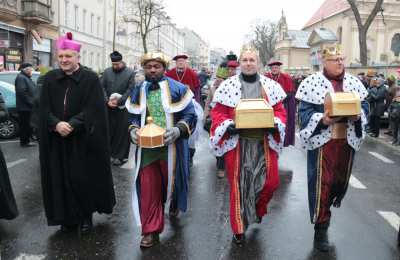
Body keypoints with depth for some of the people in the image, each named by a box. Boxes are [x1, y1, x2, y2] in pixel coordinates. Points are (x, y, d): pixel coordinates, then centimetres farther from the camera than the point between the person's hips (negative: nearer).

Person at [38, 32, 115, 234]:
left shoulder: (90, 79, -5)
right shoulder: (50, 79, 6)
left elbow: (93, 109, -12)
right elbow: (44, 109, 1)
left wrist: (71, 125, -21)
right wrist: (56, 124, -18)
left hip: (83, 140, -3)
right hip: (56, 140, 4)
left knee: (83, 179, 2)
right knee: (61, 179, 8)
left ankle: (86, 216, 21)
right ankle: (68, 217, 22)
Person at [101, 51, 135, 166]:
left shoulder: (130, 73, -2)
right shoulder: (107, 72, 8)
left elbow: (130, 90, -8)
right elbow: (102, 87, 4)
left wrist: (119, 101, -16)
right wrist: (107, 101, -10)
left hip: (123, 108, -3)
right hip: (108, 107, 3)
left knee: (122, 132, 2)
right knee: (108, 131, 7)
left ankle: (120, 156, 11)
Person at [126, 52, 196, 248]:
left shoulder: (178, 89, -4)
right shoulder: (138, 91, 8)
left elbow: (190, 116, -5)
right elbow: (133, 117, 14)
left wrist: (178, 130, -22)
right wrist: (133, 130, -7)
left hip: (170, 147, -2)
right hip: (146, 148, 2)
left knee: (170, 183, 15)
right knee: (148, 189, 1)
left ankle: (173, 204, 49)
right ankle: (151, 230, 12)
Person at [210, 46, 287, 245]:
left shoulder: (270, 85, 6)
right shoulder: (229, 85, -1)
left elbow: (280, 111, 8)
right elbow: (218, 112, -1)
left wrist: (274, 123, -12)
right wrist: (228, 126, -18)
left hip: (265, 142, 2)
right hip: (237, 142, -2)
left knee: (271, 181, 6)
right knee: (238, 184, 3)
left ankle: (258, 209, 39)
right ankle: (239, 229, 17)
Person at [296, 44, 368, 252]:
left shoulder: (354, 82, 8)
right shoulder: (312, 82, -6)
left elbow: (364, 106, 10)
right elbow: (305, 112, -9)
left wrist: (358, 116, -12)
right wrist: (322, 119, -26)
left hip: (347, 140, 5)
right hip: (322, 140, -4)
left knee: (341, 179, 16)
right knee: (321, 182, -3)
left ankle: (330, 203, 47)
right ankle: (321, 227, 10)